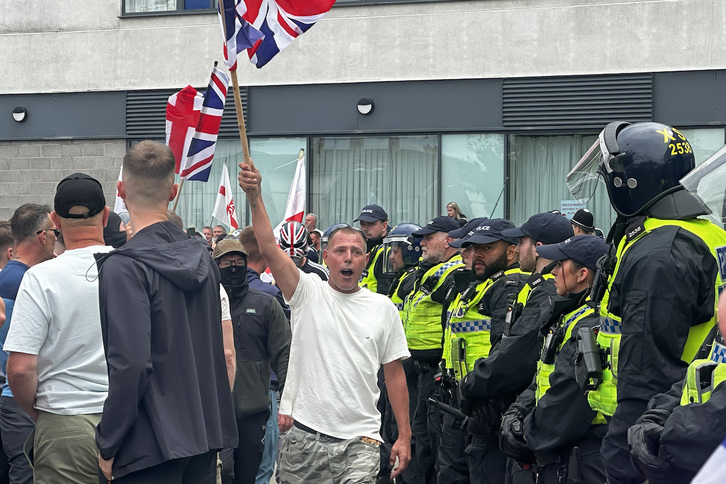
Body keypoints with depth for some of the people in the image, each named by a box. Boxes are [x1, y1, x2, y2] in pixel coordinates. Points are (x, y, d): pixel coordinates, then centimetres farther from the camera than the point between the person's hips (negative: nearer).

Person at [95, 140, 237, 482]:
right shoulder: (202, 257, 7)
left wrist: (108, 445, -13)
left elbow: (130, 363, -21)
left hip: (151, 445, -7)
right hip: (206, 437, 7)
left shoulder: (123, 267, -15)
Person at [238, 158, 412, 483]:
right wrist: (254, 196, -24)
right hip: (304, 434, 0)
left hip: (359, 439, 0)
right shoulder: (307, 292, 3)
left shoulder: (382, 308, 7)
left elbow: (394, 372, 10)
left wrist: (404, 436, 6)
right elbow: (269, 249, -11)